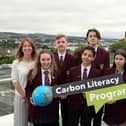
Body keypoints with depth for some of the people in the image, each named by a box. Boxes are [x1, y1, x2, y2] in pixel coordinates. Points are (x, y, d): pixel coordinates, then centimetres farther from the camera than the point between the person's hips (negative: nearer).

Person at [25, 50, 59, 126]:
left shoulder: (57, 73, 1)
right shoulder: (33, 73, -2)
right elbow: (28, 88, 1)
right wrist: (31, 98, -15)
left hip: (52, 108, 1)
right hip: (37, 108, -1)